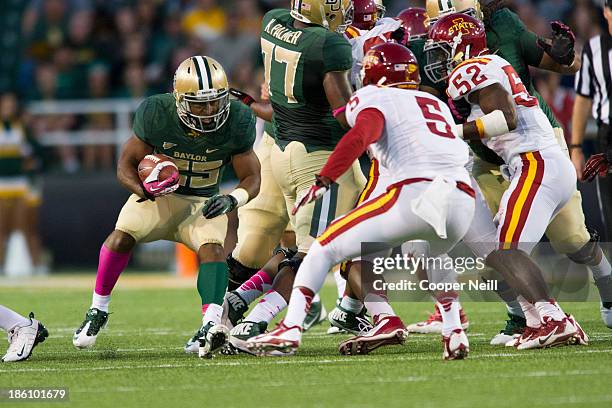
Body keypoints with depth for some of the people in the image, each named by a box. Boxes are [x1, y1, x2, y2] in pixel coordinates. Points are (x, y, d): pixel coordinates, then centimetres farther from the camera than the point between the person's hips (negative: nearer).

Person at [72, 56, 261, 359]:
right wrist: (144, 189, -32)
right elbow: (126, 165, -10)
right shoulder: (157, 115, -21)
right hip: (158, 195, 0)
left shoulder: (236, 123, -18)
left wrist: (231, 200, -30)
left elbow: (251, 178, -8)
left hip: (202, 204, 0)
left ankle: (210, 327, -40)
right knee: (122, 237, -24)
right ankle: (97, 311, -5)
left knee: (212, 247, -28)